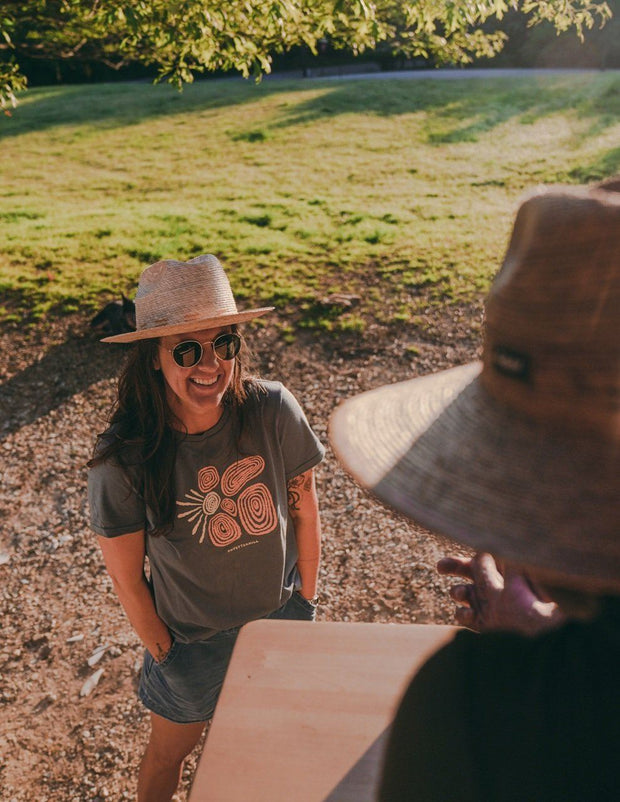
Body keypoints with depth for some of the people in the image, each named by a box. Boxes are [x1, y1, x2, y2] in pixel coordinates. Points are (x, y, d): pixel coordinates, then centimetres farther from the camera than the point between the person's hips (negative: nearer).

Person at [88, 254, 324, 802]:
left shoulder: (273, 411, -24)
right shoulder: (122, 458, -27)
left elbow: (304, 508, -8)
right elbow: (127, 578, -14)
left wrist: (307, 602, 1)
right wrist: (165, 655, -3)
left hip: (280, 616, 2)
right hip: (193, 638, -2)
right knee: (169, 754, 25)